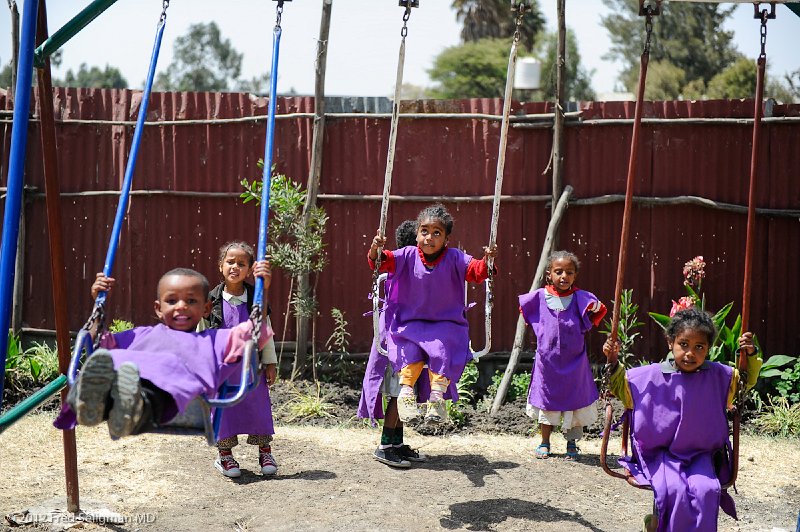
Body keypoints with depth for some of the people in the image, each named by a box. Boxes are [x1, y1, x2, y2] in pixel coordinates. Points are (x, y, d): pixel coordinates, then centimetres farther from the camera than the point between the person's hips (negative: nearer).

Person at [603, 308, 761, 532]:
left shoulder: (717, 375, 2)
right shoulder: (651, 376, -5)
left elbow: (747, 381, 17)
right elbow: (622, 389, 9)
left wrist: (751, 355, 0)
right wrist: (613, 363, -7)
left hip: (700, 455, 2)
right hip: (661, 454, -2)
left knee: (706, 490, -25)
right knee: (673, 490, -29)